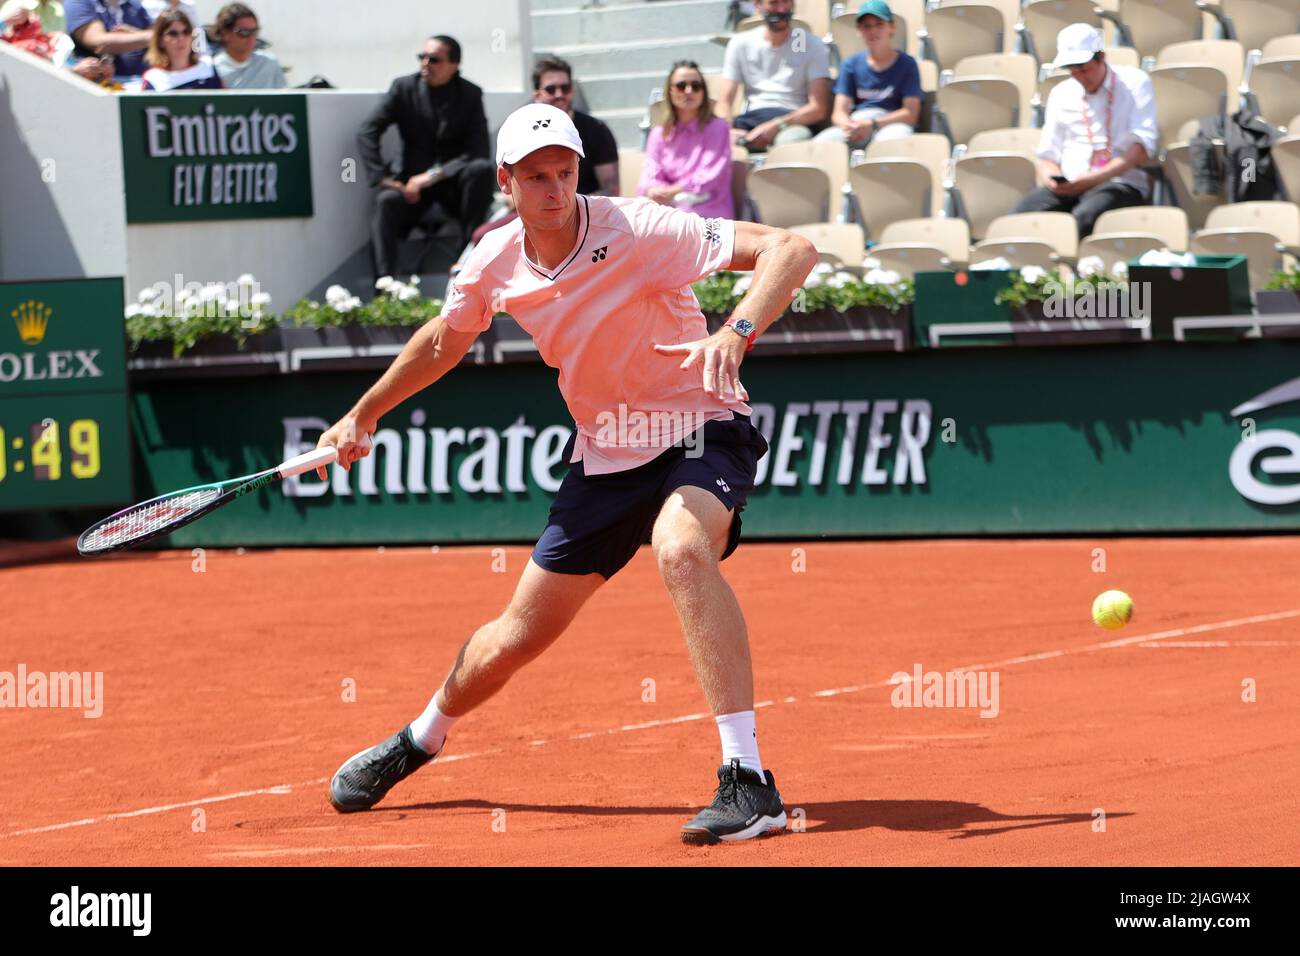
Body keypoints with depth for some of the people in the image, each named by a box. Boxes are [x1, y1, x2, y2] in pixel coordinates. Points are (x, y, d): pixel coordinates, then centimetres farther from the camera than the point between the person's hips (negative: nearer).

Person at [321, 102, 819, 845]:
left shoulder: (639, 232, -24)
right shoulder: (494, 264, -6)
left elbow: (793, 250, -29)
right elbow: (445, 340, 18)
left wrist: (737, 332, -45)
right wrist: (364, 414, 25)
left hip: (700, 430, -5)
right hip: (606, 454, 5)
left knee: (681, 547, -39)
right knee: (514, 641, 10)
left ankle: (748, 780, -40)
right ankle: (421, 740, 45)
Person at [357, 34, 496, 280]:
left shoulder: (470, 94, -1)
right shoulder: (404, 87, 1)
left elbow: (477, 152, -10)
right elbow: (368, 132, -4)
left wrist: (435, 175, -21)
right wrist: (383, 178, -16)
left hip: (455, 181, 0)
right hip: (414, 181, 0)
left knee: (481, 169, -31)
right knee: (387, 201, -31)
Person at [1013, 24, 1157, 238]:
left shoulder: (1134, 85, 8)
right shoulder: (1061, 94, 21)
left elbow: (1142, 149, -4)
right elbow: (1048, 157, 21)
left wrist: (1095, 179, -16)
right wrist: (1051, 179, -5)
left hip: (1121, 184, -4)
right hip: (1068, 187, 4)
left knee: (1085, 216, -40)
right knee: (1021, 214, -29)